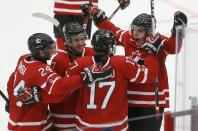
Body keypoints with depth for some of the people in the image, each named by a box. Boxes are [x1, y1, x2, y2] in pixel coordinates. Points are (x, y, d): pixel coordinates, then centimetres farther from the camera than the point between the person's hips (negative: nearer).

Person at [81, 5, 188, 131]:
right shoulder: (128, 38, 1)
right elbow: (112, 30, 16)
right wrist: (97, 15, 14)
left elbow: (173, 47, -31)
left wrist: (177, 30, -46)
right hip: (130, 97, 6)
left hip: (153, 99, -5)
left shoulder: (159, 42, -14)